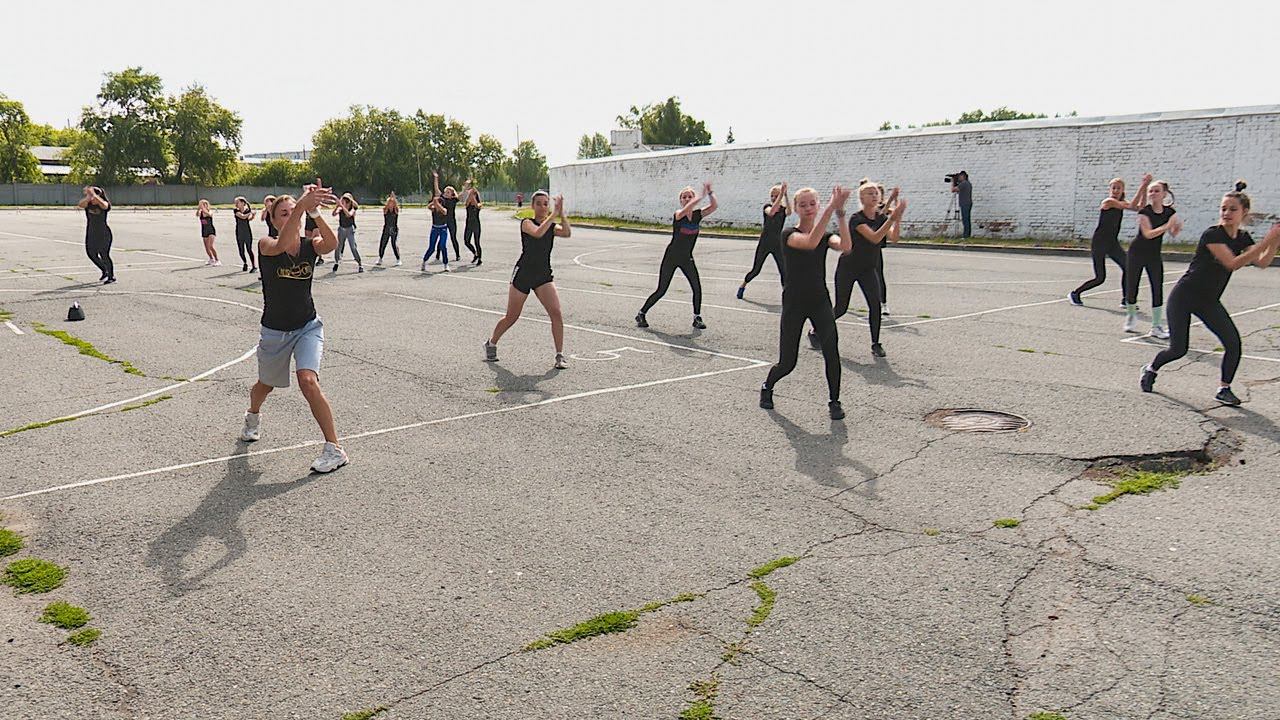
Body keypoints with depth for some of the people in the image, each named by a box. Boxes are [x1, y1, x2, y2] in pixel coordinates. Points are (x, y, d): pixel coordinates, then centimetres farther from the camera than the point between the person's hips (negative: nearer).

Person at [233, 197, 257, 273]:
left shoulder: (248, 210, -2)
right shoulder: (236, 211, 0)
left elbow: (249, 219, -14)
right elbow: (242, 216, -17)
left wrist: (253, 215, -29)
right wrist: (250, 213, -18)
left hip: (247, 233, -3)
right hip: (239, 233, 3)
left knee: (249, 249, -8)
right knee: (241, 250, 7)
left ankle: (254, 266, -8)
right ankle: (245, 263, 30)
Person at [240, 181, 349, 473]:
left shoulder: (310, 246, -7)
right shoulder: (266, 245, -13)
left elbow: (332, 243, -32)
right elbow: (281, 245, -39)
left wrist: (314, 212, -45)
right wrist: (302, 205, -52)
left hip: (307, 327, -1)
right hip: (274, 331, 1)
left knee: (308, 381, -23)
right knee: (266, 384, 23)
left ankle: (334, 448, -15)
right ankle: (253, 416, 60)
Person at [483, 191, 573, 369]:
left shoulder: (553, 226, 5)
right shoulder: (527, 222, -7)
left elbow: (566, 232, -17)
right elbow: (538, 233, -30)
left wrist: (561, 213, -24)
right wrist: (554, 214, -28)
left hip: (544, 276, 3)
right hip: (523, 274, -3)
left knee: (556, 313, -14)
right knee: (511, 317, 8)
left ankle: (560, 355, -6)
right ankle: (491, 344, 32)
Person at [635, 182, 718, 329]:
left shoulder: (698, 215, -1)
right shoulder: (678, 214, -15)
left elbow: (714, 206, -14)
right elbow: (687, 209, -39)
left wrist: (710, 192, -27)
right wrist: (702, 195, -43)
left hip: (687, 259, 4)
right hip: (671, 257, -4)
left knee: (697, 287, -8)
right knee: (661, 291, -3)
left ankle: (697, 318, 9)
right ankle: (641, 314, 13)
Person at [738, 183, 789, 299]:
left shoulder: (784, 209, -1)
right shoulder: (767, 206, -6)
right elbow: (771, 212, -32)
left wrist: (785, 195, -34)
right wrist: (781, 195, -37)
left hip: (777, 245, 1)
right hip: (764, 244, -1)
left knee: (783, 271, -6)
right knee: (755, 270, 6)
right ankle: (742, 286, 29)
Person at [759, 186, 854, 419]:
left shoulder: (825, 236, 4)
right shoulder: (789, 234, -9)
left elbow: (846, 247, -19)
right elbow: (810, 242, -32)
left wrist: (840, 213, -27)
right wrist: (831, 207, -36)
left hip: (820, 302, 3)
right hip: (794, 304, -3)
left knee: (831, 352, -17)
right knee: (787, 363, 0)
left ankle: (834, 401, 2)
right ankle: (767, 388, 32)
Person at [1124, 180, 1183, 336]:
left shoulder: (1169, 212, -2)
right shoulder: (1144, 211, -15)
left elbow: (1173, 234, 2)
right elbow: (1148, 234, -23)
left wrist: (1177, 227, -19)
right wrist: (1167, 225, -30)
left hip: (1154, 256, 3)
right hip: (1136, 254, -3)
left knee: (1158, 289, -4)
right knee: (1131, 288, 2)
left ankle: (1157, 327, 1)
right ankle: (1131, 316, 29)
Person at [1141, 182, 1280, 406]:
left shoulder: (1243, 238, 5)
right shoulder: (1212, 234, -18)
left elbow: (1262, 262, -5)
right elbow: (1232, 263, -28)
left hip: (1209, 301, 6)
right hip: (1184, 297, -6)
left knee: (1233, 343, -11)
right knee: (1178, 349, -6)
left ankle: (1224, 389, 5)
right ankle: (1151, 369, 24)